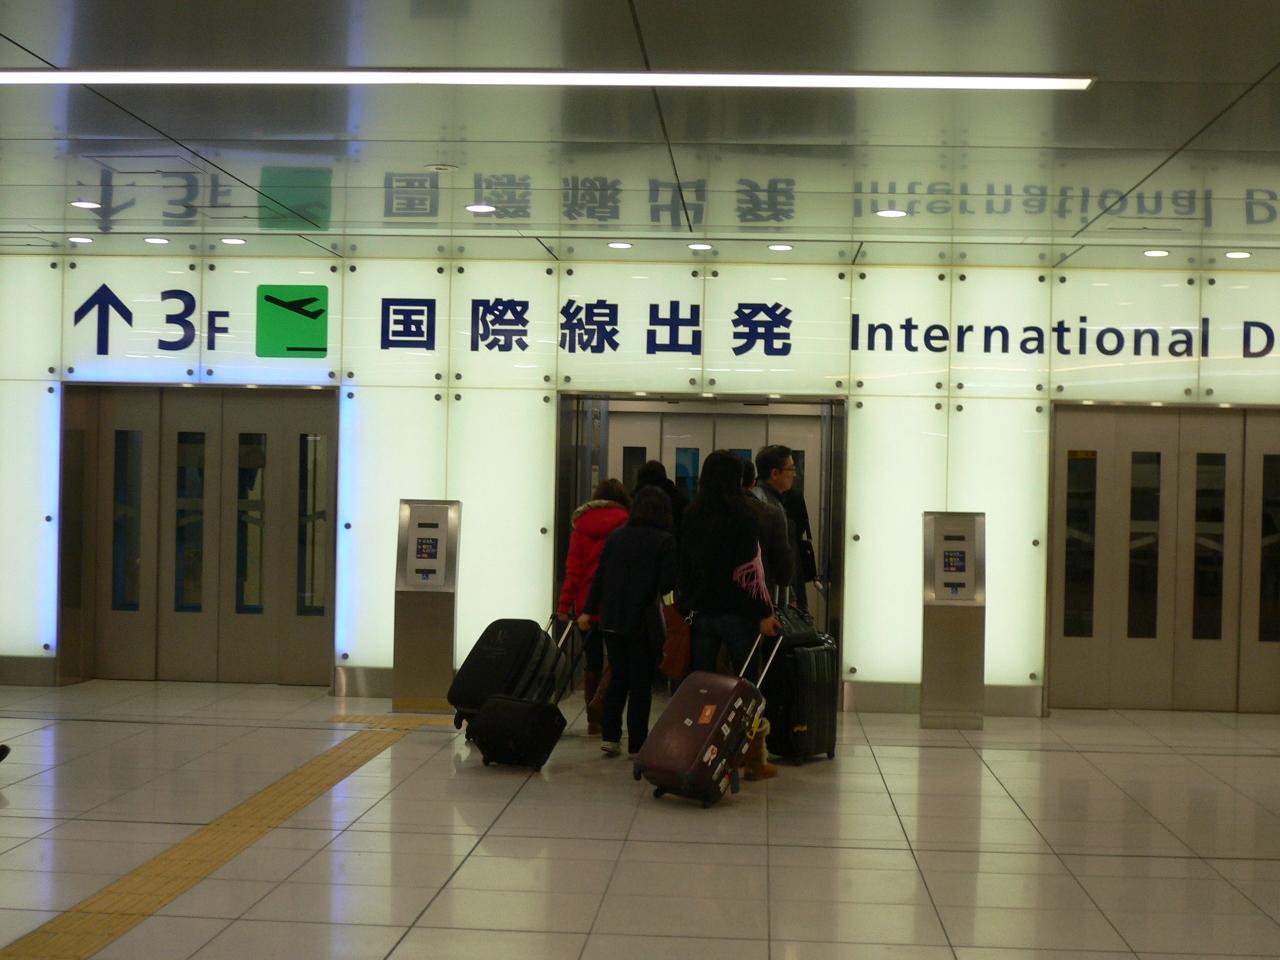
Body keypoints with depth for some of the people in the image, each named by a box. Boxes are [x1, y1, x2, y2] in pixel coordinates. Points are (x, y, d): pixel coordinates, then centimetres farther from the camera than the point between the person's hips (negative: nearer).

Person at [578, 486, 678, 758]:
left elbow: (600, 576, 7)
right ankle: (637, 744, 7)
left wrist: (589, 610, 14)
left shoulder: (616, 536, 5)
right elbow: (668, 583, -10)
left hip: (612, 620, 4)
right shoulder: (665, 541, -8)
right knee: (641, 684, 5)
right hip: (645, 621, -4)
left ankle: (609, 735, 12)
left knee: (618, 677, 17)